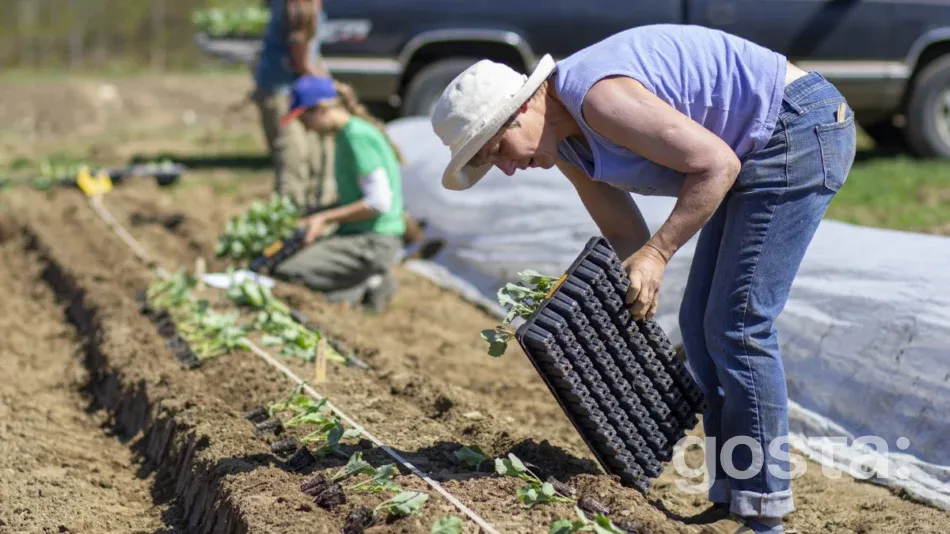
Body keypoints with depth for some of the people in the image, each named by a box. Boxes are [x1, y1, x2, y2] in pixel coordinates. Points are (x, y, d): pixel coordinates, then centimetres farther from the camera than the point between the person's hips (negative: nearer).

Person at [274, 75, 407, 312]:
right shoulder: (345, 134, 15)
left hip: (373, 243, -10)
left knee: (286, 275, -18)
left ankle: (366, 288, -7)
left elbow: (379, 202, -20)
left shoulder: (358, 137, -16)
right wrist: (313, 216, 11)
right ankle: (369, 282, 5)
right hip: (356, 235, 10)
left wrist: (325, 219, -14)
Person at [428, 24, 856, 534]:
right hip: (756, 148, 10)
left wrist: (657, 255, -21)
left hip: (799, 129, -10)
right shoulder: (564, 142, 5)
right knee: (701, 325, 10)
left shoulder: (597, 97, -25)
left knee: (737, 326, -10)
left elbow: (716, 163, -24)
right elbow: (624, 234, 14)